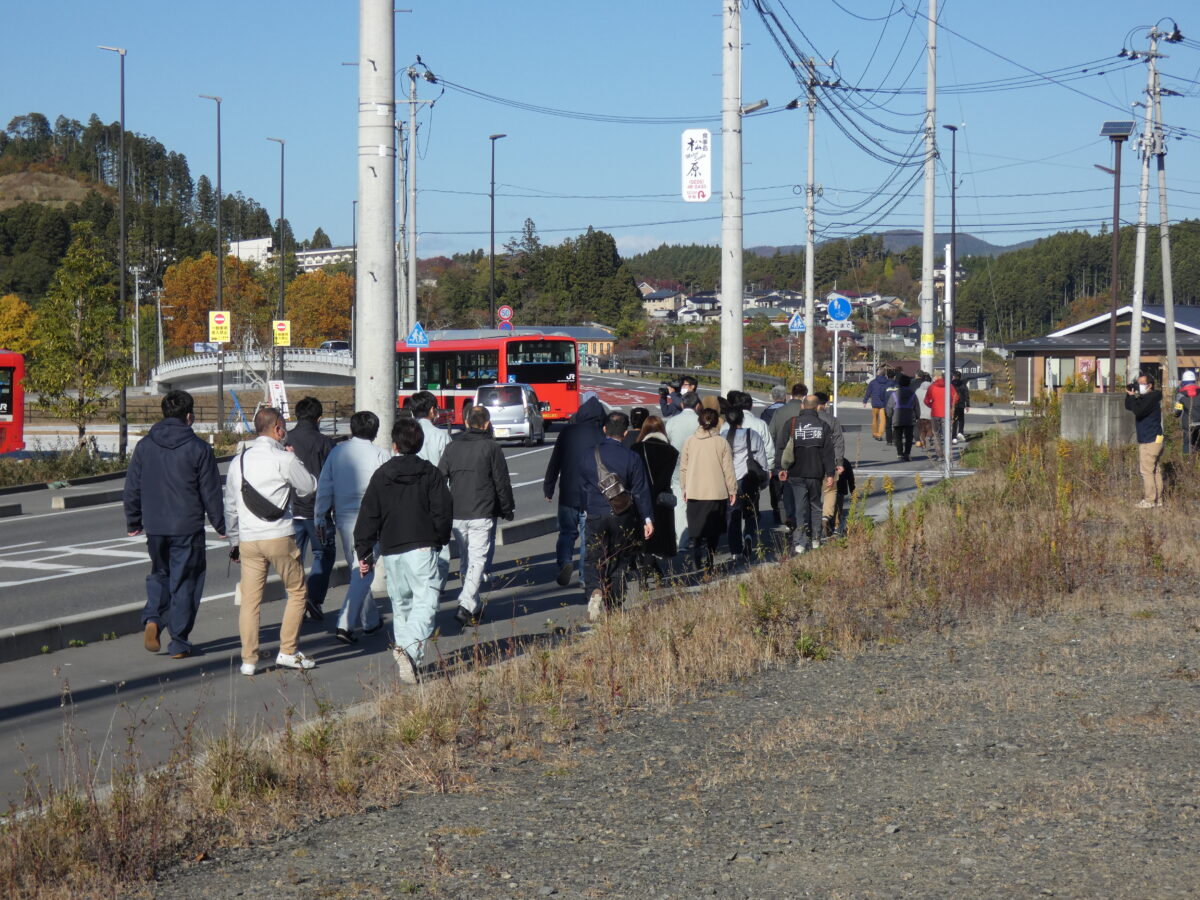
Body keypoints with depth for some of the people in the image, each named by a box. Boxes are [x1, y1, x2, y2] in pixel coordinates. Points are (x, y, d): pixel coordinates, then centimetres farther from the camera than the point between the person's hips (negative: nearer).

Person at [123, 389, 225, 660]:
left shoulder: (144, 446, 2)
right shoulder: (198, 449, -8)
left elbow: (131, 490, 7)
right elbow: (211, 493, -4)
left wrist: (133, 522, 19)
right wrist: (220, 526, 7)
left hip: (154, 526, 3)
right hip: (188, 528, -3)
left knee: (160, 574, 22)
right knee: (184, 581, 5)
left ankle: (152, 618, -3)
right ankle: (179, 643, 7)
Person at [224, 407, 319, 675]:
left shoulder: (239, 461, 9)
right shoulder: (284, 459, -9)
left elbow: (231, 505, 14)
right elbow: (309, 486, 3)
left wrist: (235, 540, 22)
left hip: (248, 540, 5)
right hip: (280, 537, -5)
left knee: (250, 600, 7)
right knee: (296, 592, 12)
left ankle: (248, 660, 6)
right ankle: (288, 651, 10)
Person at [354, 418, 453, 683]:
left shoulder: (381, 475, 7)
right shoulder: (431, 474, 2)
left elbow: (368, 517, 5)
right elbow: (442, 512, -1)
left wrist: (364, 553, 10)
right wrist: (440, 541, 15)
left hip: (390, 550, 3)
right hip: (422, 548, -3)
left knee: (400, 605, 16)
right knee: (425, 601, -8)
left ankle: (406, 656, 16)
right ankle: (409, 648, -30)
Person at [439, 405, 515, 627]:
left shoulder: (452, 447, 8)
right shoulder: (491, 448, -5)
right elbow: (502, 483, -3)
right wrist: (507, 510, 8)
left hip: (456, 515, 5)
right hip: (482, 515, -4)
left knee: (465, 560, 16)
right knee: (477, 560, -5)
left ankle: (474, 606, 23)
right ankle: (465, 606, -20)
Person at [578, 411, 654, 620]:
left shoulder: (586, 455, 0)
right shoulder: (632, 458, -6)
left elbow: (581, 485, 12)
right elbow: (641, 491, -4)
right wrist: (648, 518, 0)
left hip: (594, 516, 1)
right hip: (622, 517, -1)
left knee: (595, 559, 6)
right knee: (619, 561, 9)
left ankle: (595, 591, -21)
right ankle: (614, 607, 10)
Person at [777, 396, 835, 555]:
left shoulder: (792, 424, -2)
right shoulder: (823, 425, 0)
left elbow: (783, 447, -1)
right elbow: (828, 451, 0)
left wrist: (780, 468, 6)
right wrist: (829, 473, 4)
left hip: (797, 473, -1)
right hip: (816, 473, 1)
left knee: (801, 507, 0)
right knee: (815, 505, 17)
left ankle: (801, 542, -9)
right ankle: (815, 539, 20)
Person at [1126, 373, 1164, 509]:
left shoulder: (1151, 398, -14)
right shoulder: (1145, 397, 17)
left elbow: (1138, 411, -24)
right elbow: (1128, 407, 21)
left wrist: (1132, 396, -13)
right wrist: (1130, 395, 5)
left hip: (1150, 441, -10)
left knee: (1147, 470, -9)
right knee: (1155, 470, 12)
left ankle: (1149, 500, -9)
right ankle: (1158, 499, 15)